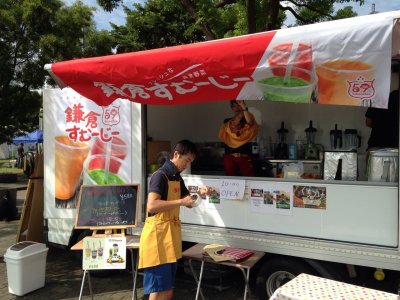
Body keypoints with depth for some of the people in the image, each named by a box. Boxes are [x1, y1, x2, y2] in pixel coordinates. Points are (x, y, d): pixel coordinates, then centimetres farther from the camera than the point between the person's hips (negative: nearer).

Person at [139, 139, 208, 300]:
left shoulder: (177, 178, 14)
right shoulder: (160, 175, -13)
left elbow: (188, 202, 22)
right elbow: (152, 205, -24)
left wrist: (199, 194, 3)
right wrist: (180, 202, -23)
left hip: (171, 234, 9)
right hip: (158, 234, -9)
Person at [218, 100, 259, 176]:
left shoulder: (247, 119, 7)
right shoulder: (227, 121, 14)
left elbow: (250, 122, -18)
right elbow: (222, 136, 0)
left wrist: (243, 107, -26)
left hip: (245, 157, -2)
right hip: (229, 157, 2)